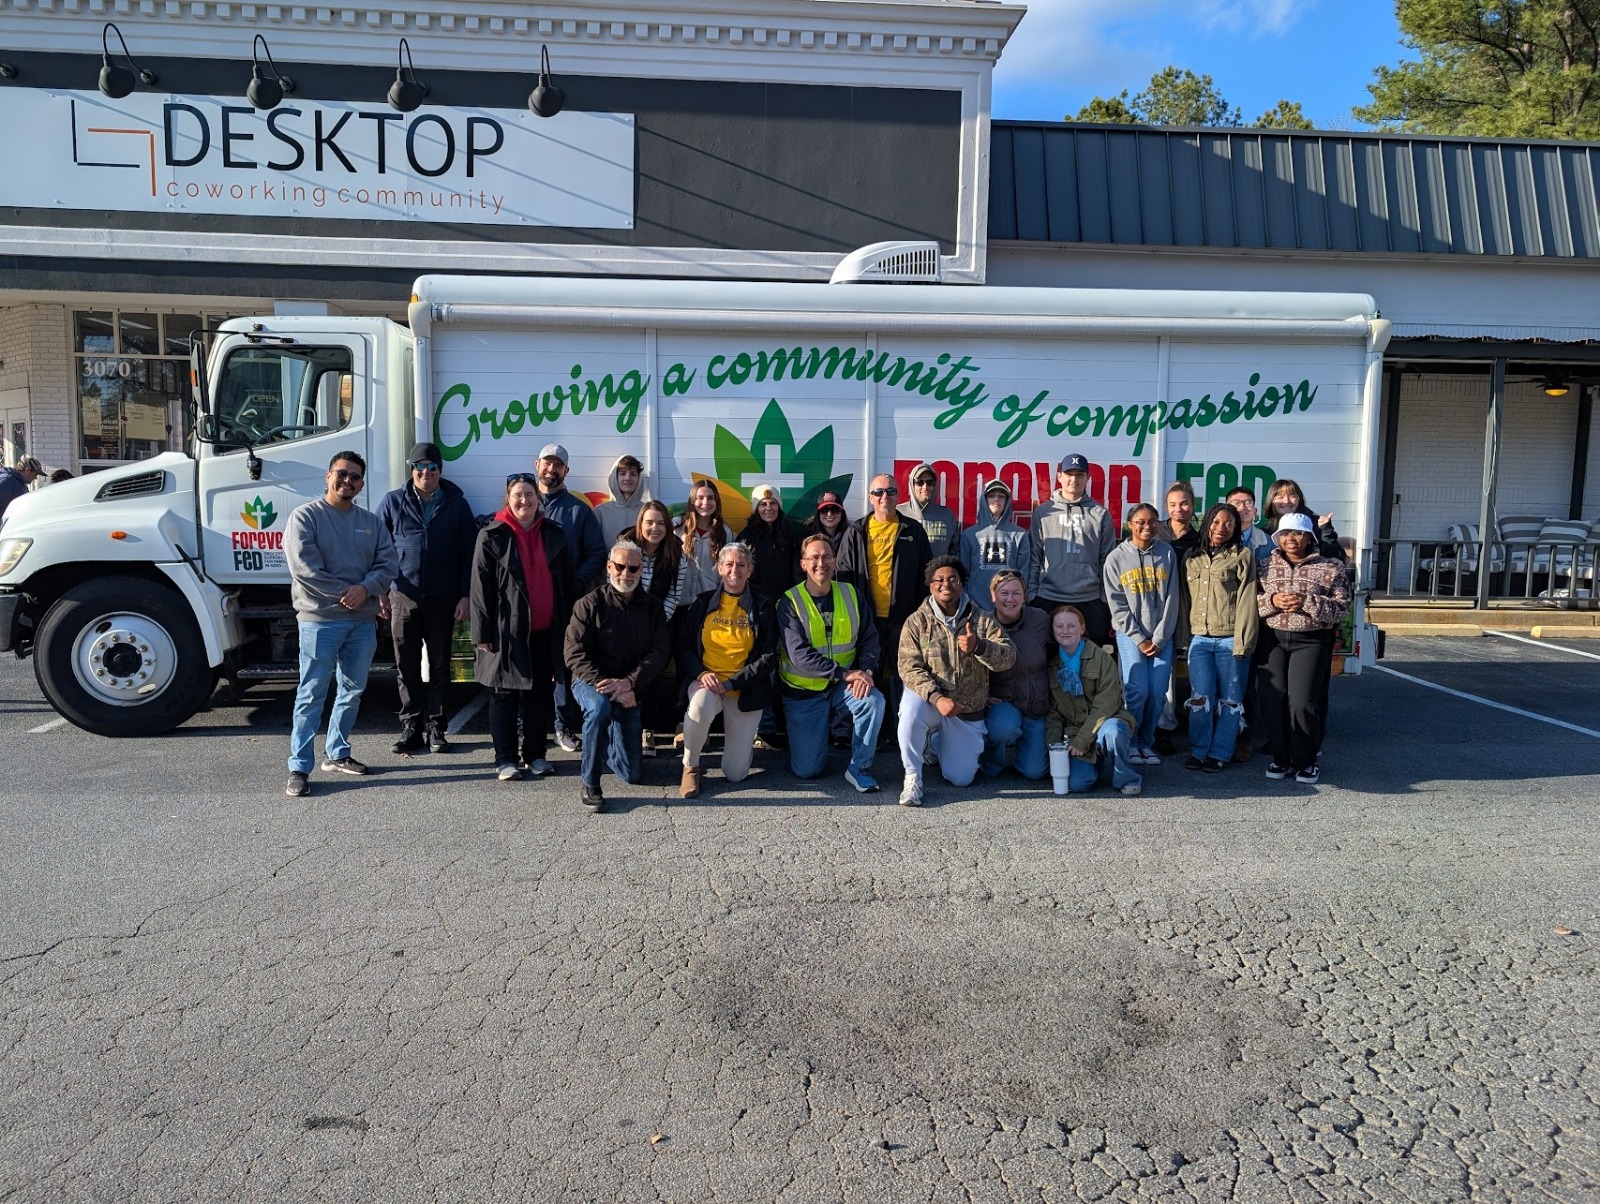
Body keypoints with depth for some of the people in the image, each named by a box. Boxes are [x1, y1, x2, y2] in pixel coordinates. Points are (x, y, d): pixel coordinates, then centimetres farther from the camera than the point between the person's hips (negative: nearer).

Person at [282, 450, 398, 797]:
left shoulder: (371, 521, 13)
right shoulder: (306, 516, -2)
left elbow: (389, 562, 4)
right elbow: (303, 566, -12)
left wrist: (365, 589, -13)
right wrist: (342, 593, -11)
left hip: (363, 620, 6)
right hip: (320, 619, -5)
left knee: (352, 690, 13)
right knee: (312, 694, -5)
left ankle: (337, 754, 27)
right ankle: (299, 768, -1)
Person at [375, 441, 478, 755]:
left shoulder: (457, 504, 4)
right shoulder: (393, 501, 5)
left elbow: (469, 552, 4)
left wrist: (465, 596, -2)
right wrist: (380, 591, 2)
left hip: (443, 599, 0)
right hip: (403, 597, 0)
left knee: (439, 666, 6)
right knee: (407, 667, 5)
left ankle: (435, 728, 14)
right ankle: (411, 727, 14)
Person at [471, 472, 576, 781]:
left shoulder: (554, 535, 9)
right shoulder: (492, 536, -3)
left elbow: (568, 584, 13)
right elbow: (480, 587, -6)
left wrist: (568, 625, 8)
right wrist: (483, 633, -10)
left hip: (545, 631, 4)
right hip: (507, 631, -4)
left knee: (540, 694, 9)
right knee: (504, 695, 3)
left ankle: (536, 755, 20)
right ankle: (506, 759, 11)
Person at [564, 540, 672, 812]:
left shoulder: (652, 607, 5)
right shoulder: (591, 604, -7)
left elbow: (660, 652, -6)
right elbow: (575, 654, -14)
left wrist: (628, 683, -22)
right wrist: (608, 688, -25)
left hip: (630, 690, 3)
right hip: (590, 682, -3)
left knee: (633, 775, 0)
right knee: (600, 706, -41)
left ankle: (608, 745, 35)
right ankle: (590, 786, -26)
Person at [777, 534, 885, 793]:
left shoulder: (850, 594, 1)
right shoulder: (790, 602, -11)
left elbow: (870, 638, 2)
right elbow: (800, 654, -21)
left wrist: (866, 671, -19)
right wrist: (846, 673, -27)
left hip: (842, 686, 2)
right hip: (803, 692, -2)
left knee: (874, 699, -30)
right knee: (806, 769, -4)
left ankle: (859, 767, -9)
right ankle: (817, 732, 30)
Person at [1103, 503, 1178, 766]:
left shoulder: (1167, 553, 7)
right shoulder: (1116, 558, 2)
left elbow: (1171, 599, 3)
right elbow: (1117, 605, -1)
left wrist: (1159, 638, -4)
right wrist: (1139, 639, -8)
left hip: (1162, 638, 2)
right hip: (1130, 636, -2)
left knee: (1158, 692, -4)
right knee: (1137, 690, -12)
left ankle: (1146, 742, 14)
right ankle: (1129, 743, 5)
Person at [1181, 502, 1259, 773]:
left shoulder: (1243, 556, 0)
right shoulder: (1192, 559, 13)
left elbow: (1246, 600, -5)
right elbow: (1185, 599, 15)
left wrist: (1242, 641, -11)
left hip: (1230, 639, -3)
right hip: (1199, 639, 3)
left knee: (1229, 699, 5)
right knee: (1200, 698, 0)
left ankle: (1219, 754, 13)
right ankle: (1198, 751, 10)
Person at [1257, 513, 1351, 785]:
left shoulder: (1330, 568, 4)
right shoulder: (1267, 566, 11)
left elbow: (1341, 607, -2)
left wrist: (1307, 603, -15)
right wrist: (1272, 601, -11)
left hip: (1310, 642, -3)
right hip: (1273, 640, 3)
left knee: (1302, 702, -11)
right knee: (1272, 700, -3)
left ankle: (1306, 762, 6)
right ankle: (1281, 759, 12)